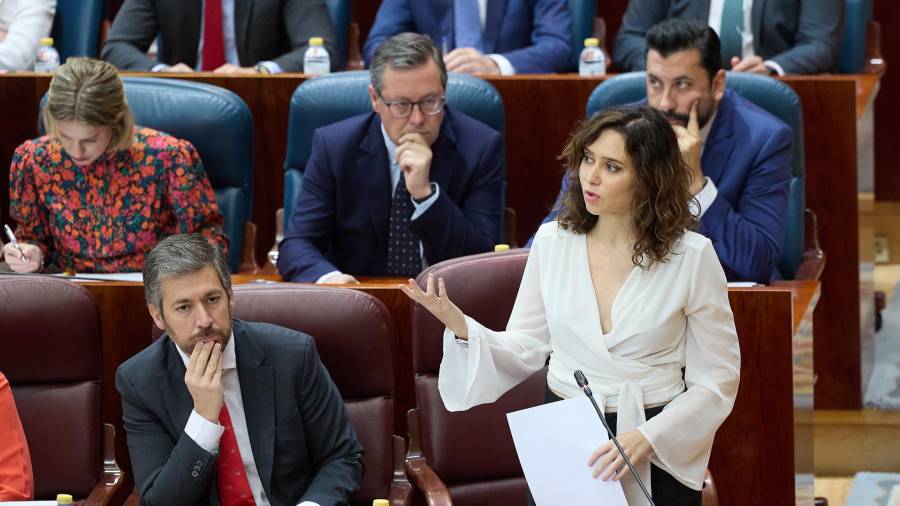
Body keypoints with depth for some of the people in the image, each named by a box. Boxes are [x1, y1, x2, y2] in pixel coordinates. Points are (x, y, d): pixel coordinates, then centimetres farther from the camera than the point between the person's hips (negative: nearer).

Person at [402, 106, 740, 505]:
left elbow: (716, 381, -8)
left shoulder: (692, 257, -11)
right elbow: (528, 349, 2)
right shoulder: (553, 240, -2)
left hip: (656, 449, -2)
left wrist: (647, 438, -19)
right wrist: (461, 327, -15)